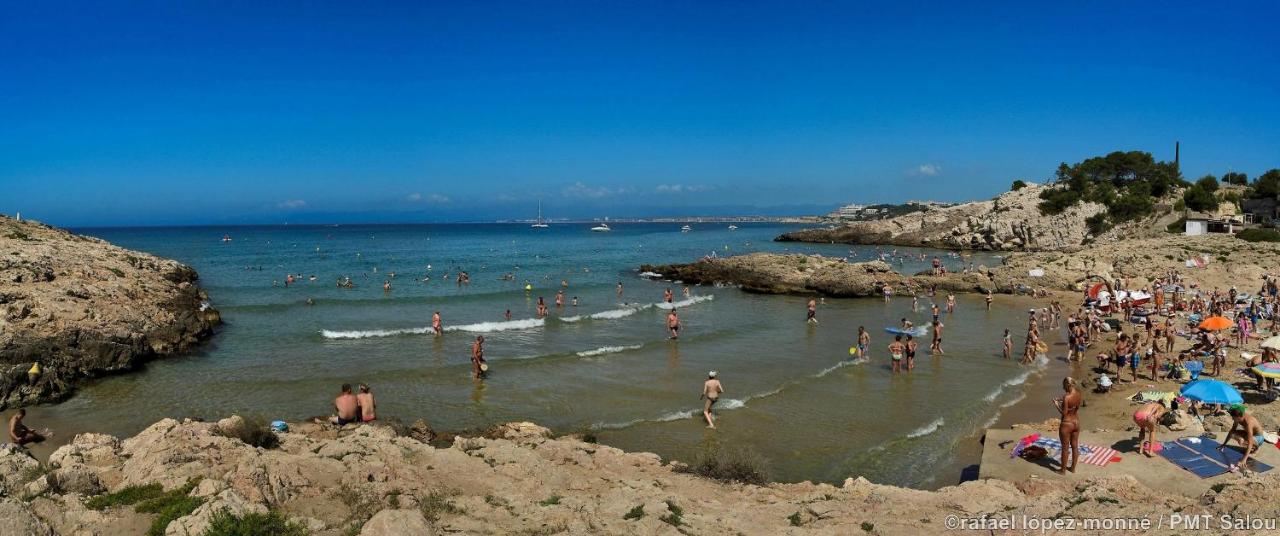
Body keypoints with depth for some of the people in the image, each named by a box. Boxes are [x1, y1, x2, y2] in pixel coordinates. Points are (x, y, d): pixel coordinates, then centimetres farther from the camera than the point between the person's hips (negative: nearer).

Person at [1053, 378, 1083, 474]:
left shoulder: (1066, 397, -27)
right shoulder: (1079, 394, -5)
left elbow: (1064, 413, -22)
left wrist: (1057, 404, -9)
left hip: (1066, 424, -7)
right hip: (1076, 422, 7)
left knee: (1065, 448, 8)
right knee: (1075, 446, 19)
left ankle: (1063, 470, 22)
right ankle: (1073, 467, 34)